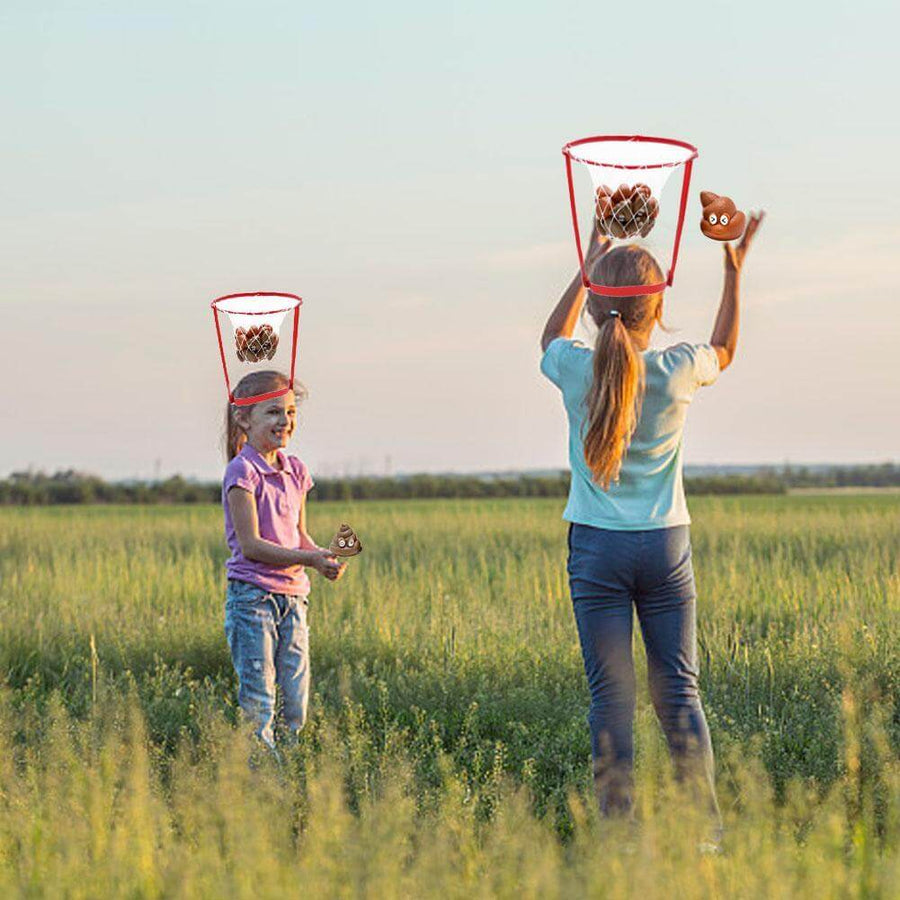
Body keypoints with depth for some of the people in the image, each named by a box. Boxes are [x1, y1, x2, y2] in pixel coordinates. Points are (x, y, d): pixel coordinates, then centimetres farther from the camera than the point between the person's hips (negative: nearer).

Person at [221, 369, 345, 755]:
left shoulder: (295, 470, 12)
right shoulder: (242, 471, -10)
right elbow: (250, 545, -16)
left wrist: (323, 555, -5)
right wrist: (308, 558, -22)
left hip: (293, 596, 7)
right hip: (252, 596, -7)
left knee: (297, 700, 7)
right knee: (258, 701, -5)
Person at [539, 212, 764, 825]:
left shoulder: (577, 370, -7)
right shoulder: (678, 371, -7)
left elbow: (552, 338, 20)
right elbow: (726, 350, 18)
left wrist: (589, 267, 25)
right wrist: (735, 272, 25)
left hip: (596, 546, -1)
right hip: (667, 545, 1)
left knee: (611, 694, 0)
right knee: (679, 689, 6)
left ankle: (619, 827, -1)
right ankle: (705, 825, 6)